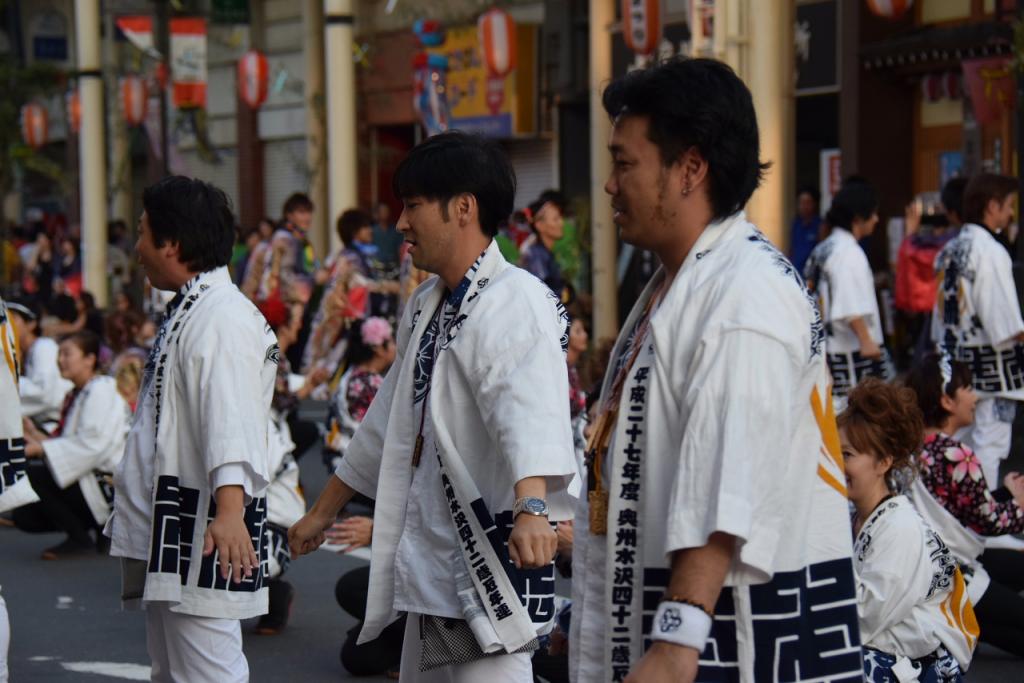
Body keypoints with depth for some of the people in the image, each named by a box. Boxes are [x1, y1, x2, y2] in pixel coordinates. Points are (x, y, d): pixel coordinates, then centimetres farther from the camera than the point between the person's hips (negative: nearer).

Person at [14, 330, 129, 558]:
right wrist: (36, 436, -1)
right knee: (24, 517, 3)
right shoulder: (75, 394, 16)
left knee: (32, 474, -25)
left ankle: (79, 539, -11)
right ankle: (103, 530, 11)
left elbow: (92, 445, -24)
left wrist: (40, 448, -23)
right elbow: (69, 442, 15)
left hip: (106, 485, -10)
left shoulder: (103, 390, -12)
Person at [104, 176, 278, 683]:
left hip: (204, 533, -11)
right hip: (167, 535, 11)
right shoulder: (186, 310, 17)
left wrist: (230, 510, -42)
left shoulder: (223, 318, -18)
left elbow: (230, 419, -31)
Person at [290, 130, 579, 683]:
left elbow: (530, 418, -33)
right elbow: (388, 423, 27)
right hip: (428, 569, 10)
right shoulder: (424, 306, 16)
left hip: (490, 561, -10)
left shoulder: (516, 302, -15)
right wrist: (322, 513, 33)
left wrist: (531, 509, -50)